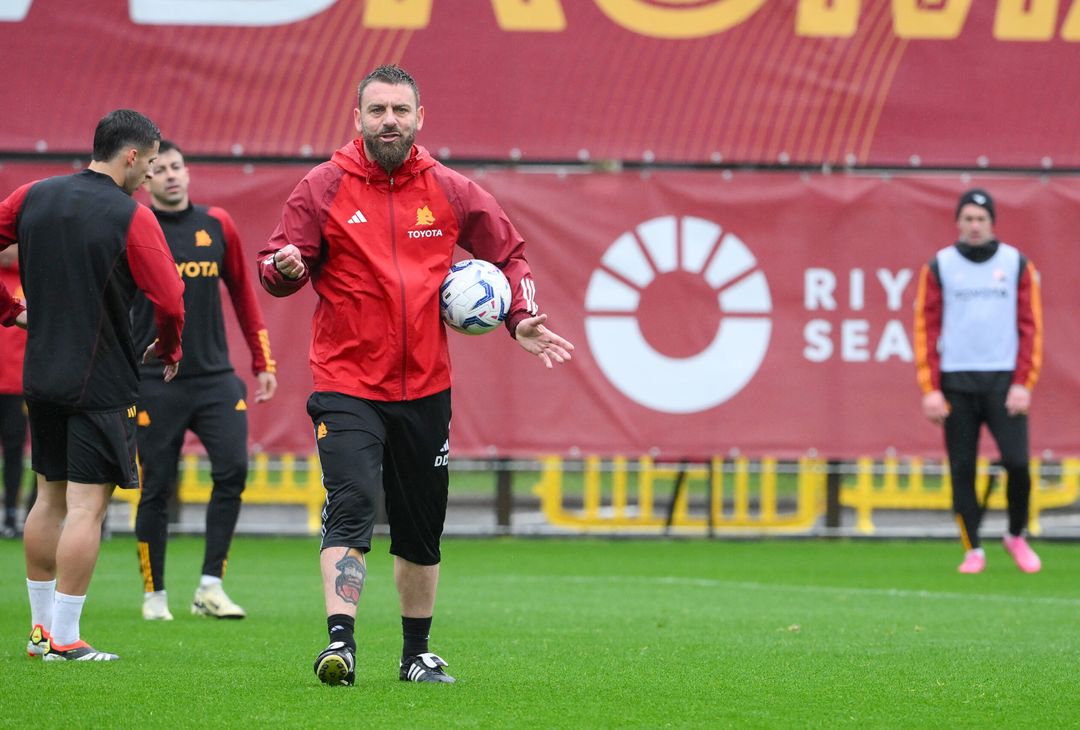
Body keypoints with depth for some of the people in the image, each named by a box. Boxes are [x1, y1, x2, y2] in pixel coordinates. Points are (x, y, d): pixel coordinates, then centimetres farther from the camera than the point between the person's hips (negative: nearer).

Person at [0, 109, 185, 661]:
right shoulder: (131, 218, -13)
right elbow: (169, 301, -17)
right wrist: (168, 351, 2)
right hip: (101, 382, -6)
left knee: (49, 496, 17)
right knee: (86, 505, -4)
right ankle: (63, 640, -5)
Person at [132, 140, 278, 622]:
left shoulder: (217, 226, 8)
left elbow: (242, 293, 17)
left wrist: (262, 362, 14)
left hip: (216, 378, 3)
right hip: (155, 384, -3)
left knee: (233, 470, -11)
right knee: (156, 488, 0)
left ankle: (210, 587, -4)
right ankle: (154, 595, 13)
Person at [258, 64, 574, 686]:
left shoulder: (451, 192, 5)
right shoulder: (323, 190, -2)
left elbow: (508, 253, 17)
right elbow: (275, 266, -3)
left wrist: (521, 319, 2)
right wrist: (285, 266, -27)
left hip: (425, 387, 3)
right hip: (347, 385, -3)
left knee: (422, 529, 12)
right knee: (351, 506, -22)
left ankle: (418, 654, 25)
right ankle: (341, 641, -27)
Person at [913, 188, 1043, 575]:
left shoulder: (1017, 264, 7)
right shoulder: (939, 267, 6)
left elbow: (1031, 326, 5)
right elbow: (926, 329, 4)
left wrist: (1023, 384, -5)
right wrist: (930, 390, -4)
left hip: (1004, 380, 0)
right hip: (956, 382, 0)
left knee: (1017, 461, -10)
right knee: (962, 468, 0)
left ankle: (1016, 536, 12)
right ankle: (973, 550, 9)